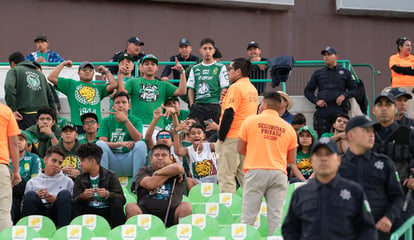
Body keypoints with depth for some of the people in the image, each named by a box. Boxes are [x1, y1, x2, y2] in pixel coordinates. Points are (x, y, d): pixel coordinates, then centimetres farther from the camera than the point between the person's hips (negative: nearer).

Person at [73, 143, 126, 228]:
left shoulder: (110, 176, 0)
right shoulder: (80, 179, 9)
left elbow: (122, 199, -9)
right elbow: (75, 201, -3)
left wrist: (107, 194, -28)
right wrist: (83, 196, -25)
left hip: (106, 211, -2)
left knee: (117, 203, -31)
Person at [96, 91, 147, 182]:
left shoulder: (136, 121, 7)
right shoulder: (106, 121, 9)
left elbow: (138, 139, -13)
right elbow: (103, 142, -4)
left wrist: (125, 120, -22)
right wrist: (121, 143, -20)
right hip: (112, 160, 0)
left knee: (141, 144, -27)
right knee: (100, 144, -25)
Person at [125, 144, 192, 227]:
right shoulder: (144, 171, 17)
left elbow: (178, 168, -7)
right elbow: (150, 184, -4)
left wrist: (157, 173, 5)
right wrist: (170, 173, 6)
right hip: (146, 212, 0)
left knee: (186, 206, -28)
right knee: (131, 207, -29)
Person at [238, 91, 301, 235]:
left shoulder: (251, 121, 4)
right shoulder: (288, 128, 11)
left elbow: (240, 149, 9)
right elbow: (292, 162, 10)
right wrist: (303, 181, 19)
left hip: (255, 171, -2)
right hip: (278, 173, 2)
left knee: (248, 215, -1)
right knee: (275, 216, 2)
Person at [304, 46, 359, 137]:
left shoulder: (345, 72, 17)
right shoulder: (317, 73, 20)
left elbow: (354, 89, 15)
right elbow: (308, 90, 20)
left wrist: (344, 95, -5)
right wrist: (316, 101, 2)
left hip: (339, 109, -1)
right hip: (322, 109, 1)